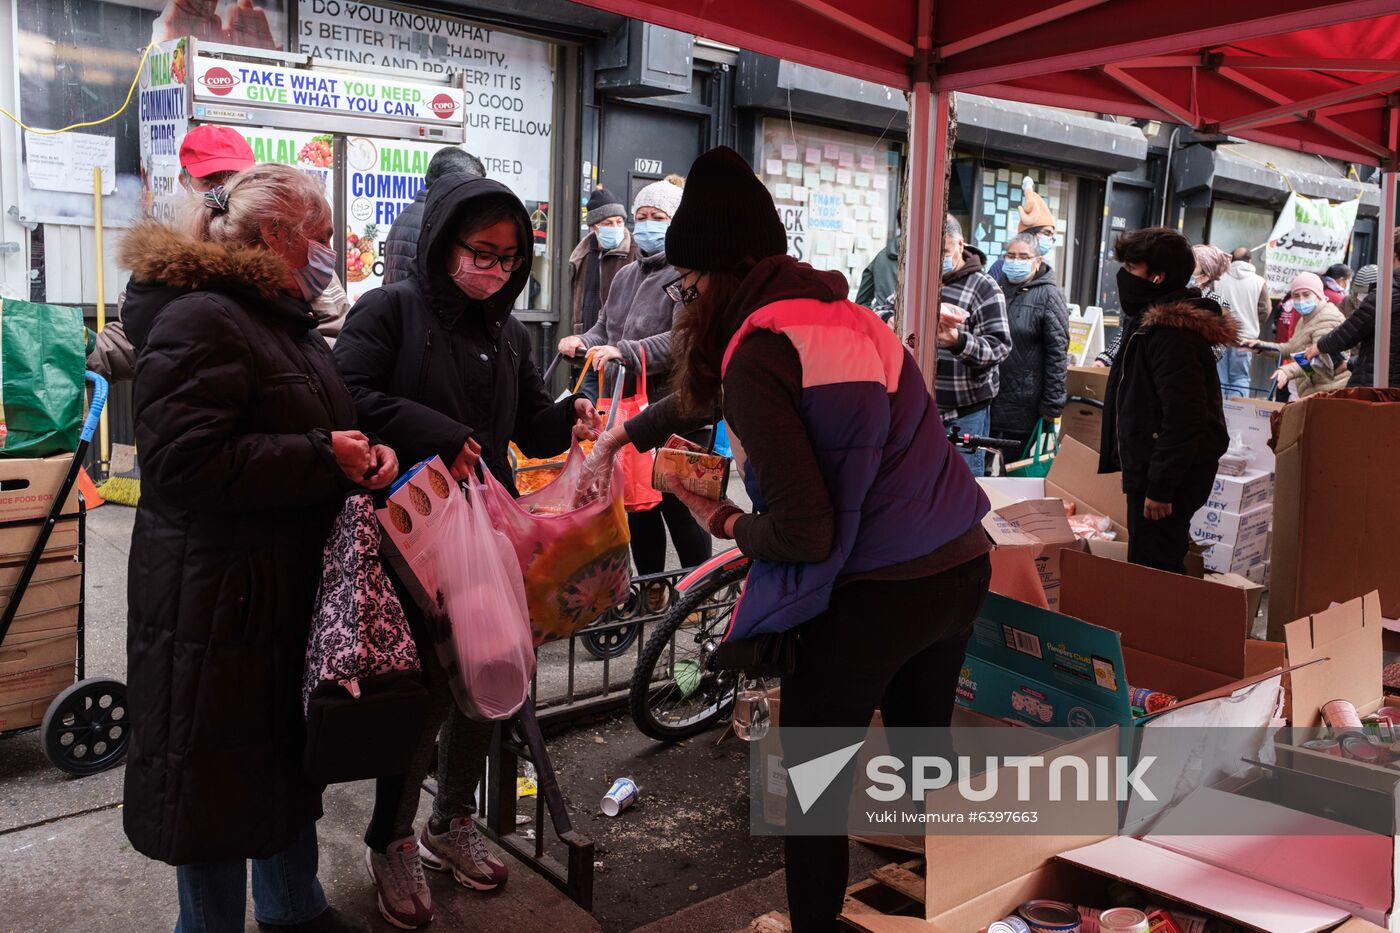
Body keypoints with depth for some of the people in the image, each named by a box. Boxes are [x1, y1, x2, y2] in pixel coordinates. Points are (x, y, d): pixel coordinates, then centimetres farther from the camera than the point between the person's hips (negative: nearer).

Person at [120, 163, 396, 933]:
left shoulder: (287, 324, 15)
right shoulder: (200, 321, -18)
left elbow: (313, 428, 23)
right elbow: (184, 462, -28)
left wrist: (366, 453, 1)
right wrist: (323, 456, -23)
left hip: (290, 584, 10)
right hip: (217, 596, -10)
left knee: (289, 748, 21)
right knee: (219, 771, 4)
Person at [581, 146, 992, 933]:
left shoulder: (760, 351, -16)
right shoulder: (840, 309, 10)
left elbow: (805, 532, -19)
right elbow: (708, 394, 25)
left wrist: (722, 521, 0)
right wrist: (621, 435, 35)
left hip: (871, 594, -8)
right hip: (963, 569, 9)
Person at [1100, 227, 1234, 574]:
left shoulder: (1172, 334, -21)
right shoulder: (1153, 321, 14)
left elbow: (1183, 418, -25)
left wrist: (1160, 487, -23)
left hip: (1170, 475, -11)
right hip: (1148, 468, 11)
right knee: (1157, 568, 18)